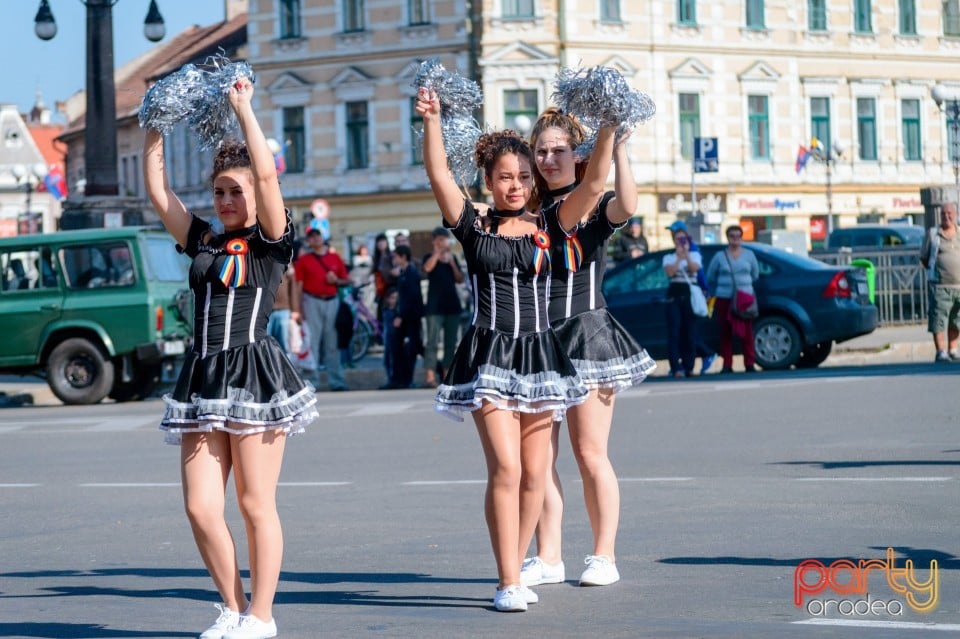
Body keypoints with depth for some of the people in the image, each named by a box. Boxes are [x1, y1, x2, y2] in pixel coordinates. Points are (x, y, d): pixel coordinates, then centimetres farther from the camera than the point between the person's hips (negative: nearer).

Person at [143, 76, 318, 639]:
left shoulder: (271, 242, 0)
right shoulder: (203, 241, 15)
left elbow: (267, 174, -12)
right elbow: (158, 192, 15)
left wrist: (244, 109, -7)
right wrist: (155, 132, 10)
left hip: (255, 374, -6)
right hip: (203, 377, 6)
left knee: (256, 505, 0)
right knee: (201, 508, 1)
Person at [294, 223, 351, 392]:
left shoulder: (335, 258, 12)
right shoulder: (303, 260, 5)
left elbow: (346, 281, 16)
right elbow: (299, 286, 1)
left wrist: (336, 280, -6)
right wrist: (299, 309, -6)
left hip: (332, 302, 3)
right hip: (312, 302, -3)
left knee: (333, 344, 6)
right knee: (311, 342, -5)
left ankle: (336, 381, 10)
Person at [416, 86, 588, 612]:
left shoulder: (546, 227, 7)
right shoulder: (473, 223, 2)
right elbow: (438, 175, -10)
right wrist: (431, 120, -19)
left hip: (538, 355, 3)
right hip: (489, 355, -3)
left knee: (534, 475, 4)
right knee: (504, 468, -14)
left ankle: (513, 572, 17)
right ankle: (508, 582, -10)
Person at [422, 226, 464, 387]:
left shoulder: (452, 257, 15)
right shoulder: (430, 257, 2)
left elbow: (460, 280, 9)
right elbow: (427, 268, -21)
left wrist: (452, 264, -2)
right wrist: (438, 252, -19)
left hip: (452, 304, 5)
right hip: (435, 306, -5)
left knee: (451, 343, 5)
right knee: (433, 341, -12)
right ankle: (429, 375, -17)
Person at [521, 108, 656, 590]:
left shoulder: (596, 205, -1)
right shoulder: (531, 210, 12)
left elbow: (627, 206, -23)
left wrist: (618, 147, -23)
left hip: (586, 333, -4)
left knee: (590, 454, -2)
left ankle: (604, 557, 5)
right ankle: (548, 558, 9)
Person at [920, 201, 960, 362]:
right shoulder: (932, 234, 5)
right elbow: (923, 258, 9)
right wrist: (935, 272, 1)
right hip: (940, 286, -3)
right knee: (939, 320, -8)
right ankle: (941, 353, -6)